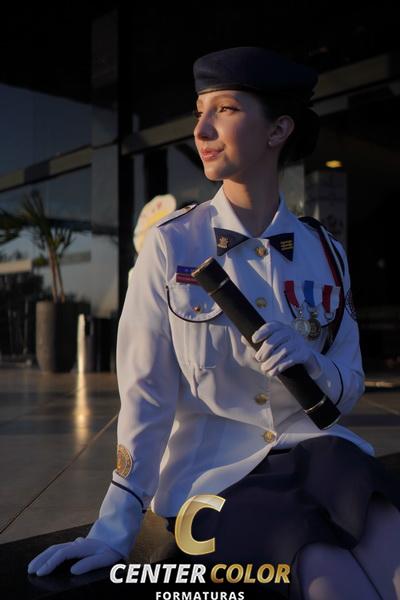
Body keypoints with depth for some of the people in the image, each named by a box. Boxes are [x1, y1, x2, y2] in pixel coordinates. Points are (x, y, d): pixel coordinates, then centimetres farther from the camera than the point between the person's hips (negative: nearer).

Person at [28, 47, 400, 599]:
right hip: (216, 470, -3)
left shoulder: (325, 253, 4)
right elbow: (146, 393, -5)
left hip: (315, 449, 3)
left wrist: (311, 362, -14)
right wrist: (117, 525, -9)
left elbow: (350, 391, 9)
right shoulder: (171, 244, -4)